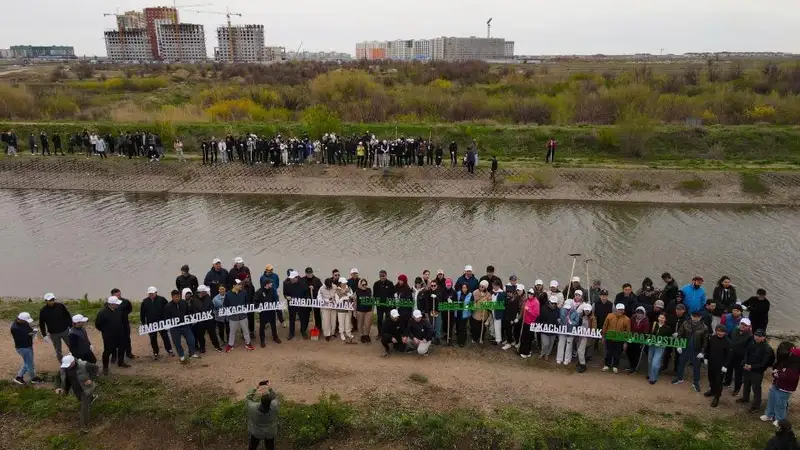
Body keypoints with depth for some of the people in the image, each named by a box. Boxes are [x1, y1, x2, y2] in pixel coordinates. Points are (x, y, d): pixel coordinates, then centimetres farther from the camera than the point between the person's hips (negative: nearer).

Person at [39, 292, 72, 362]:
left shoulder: (60, 306, -10)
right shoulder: (43, 311, -9)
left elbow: (68, 316, 0)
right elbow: (41, 324, 1)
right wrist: (44, 335, -3)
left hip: (65, 331, 0)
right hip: (53, 334, 0)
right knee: (58, 351, 11)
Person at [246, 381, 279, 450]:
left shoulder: (253, 408, -37)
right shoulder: (274, 407, -34)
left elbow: (247, 399, -16)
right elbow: (275, 398, -10)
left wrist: (254, 389, -15)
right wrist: (270, 389, -12)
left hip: (256, 433, -1)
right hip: (270, 433, 1)